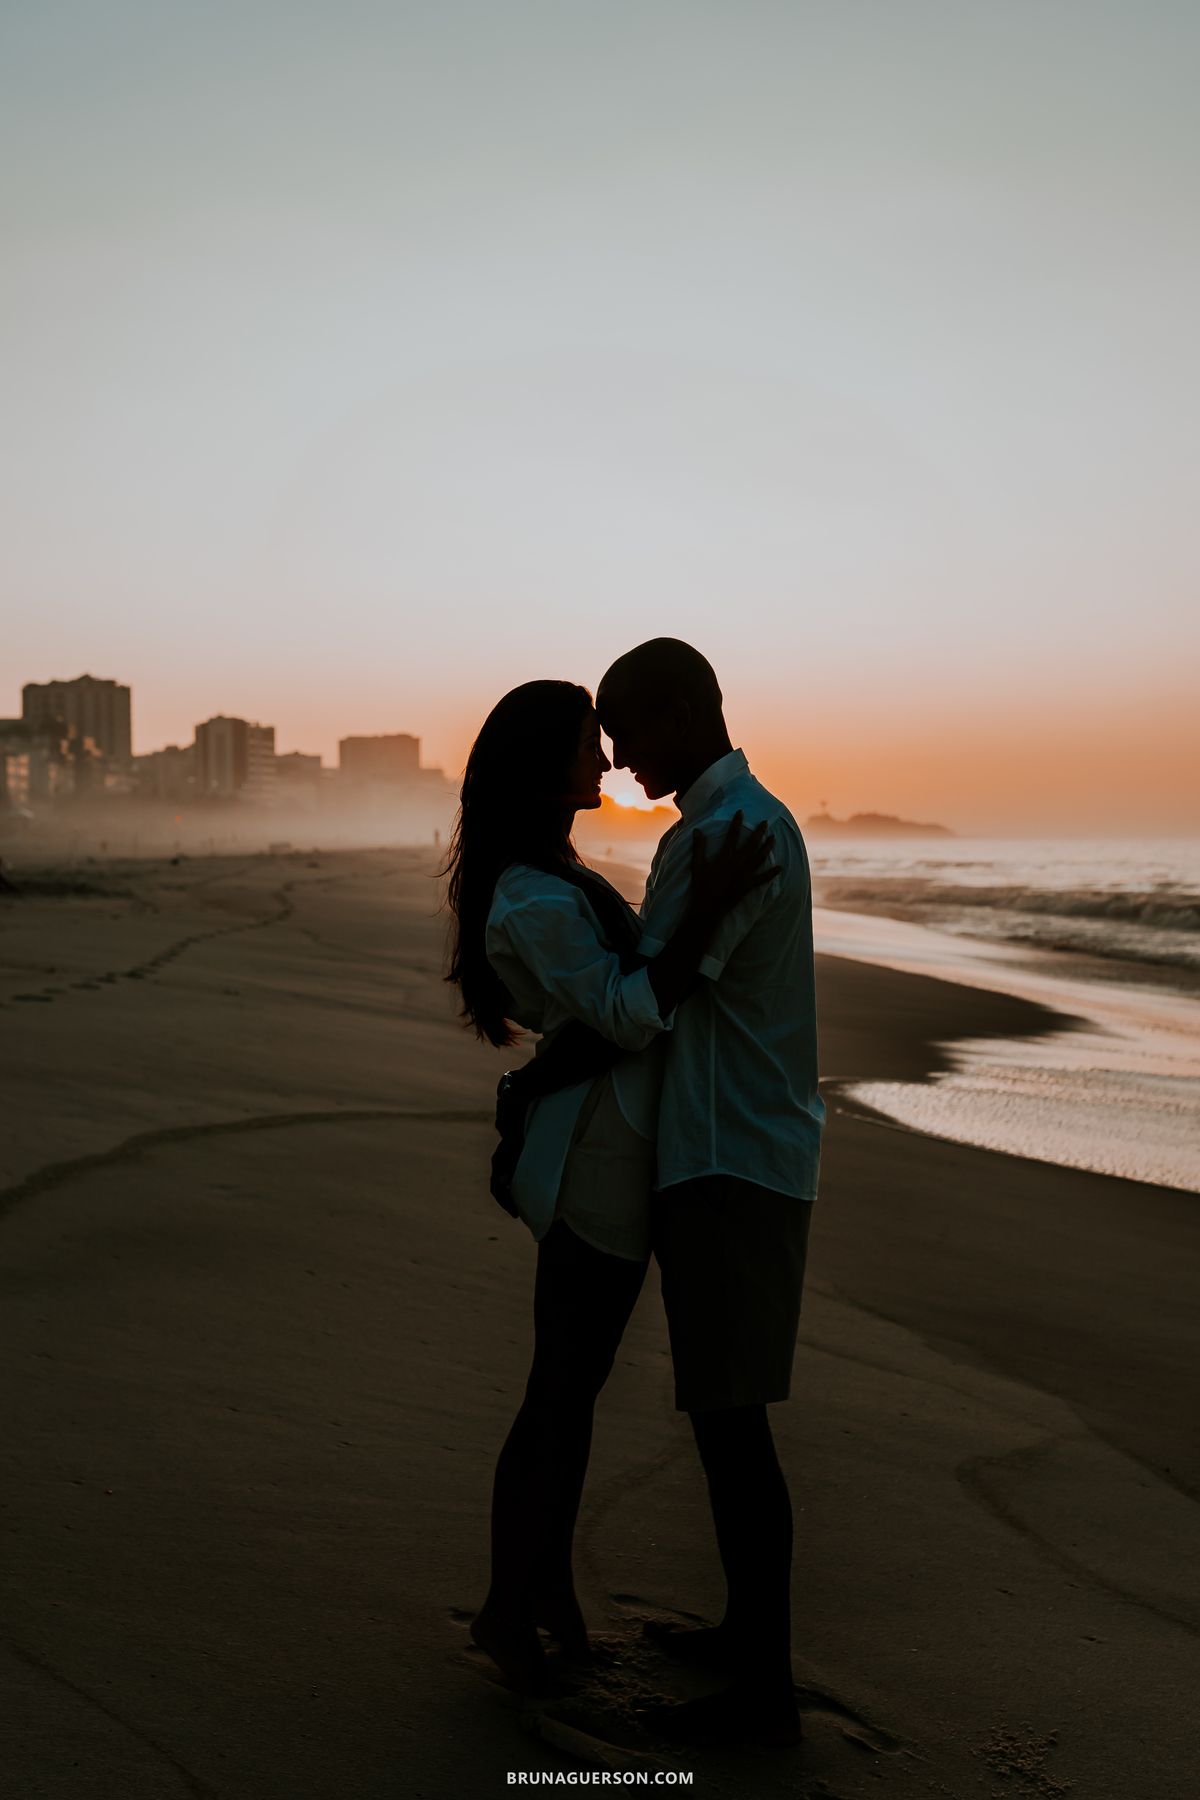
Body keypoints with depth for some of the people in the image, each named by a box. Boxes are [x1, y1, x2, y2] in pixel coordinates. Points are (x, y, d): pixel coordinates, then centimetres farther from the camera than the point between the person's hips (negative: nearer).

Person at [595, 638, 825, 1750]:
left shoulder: (732, 833, -18)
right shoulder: (745, 821, 16)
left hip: (736, 1166, -10)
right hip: (722, 1155, 10)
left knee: (731, 1419, -3)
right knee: (722, 1411, 18)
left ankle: (765, 1693, 8)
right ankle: (747, 1630, 32)